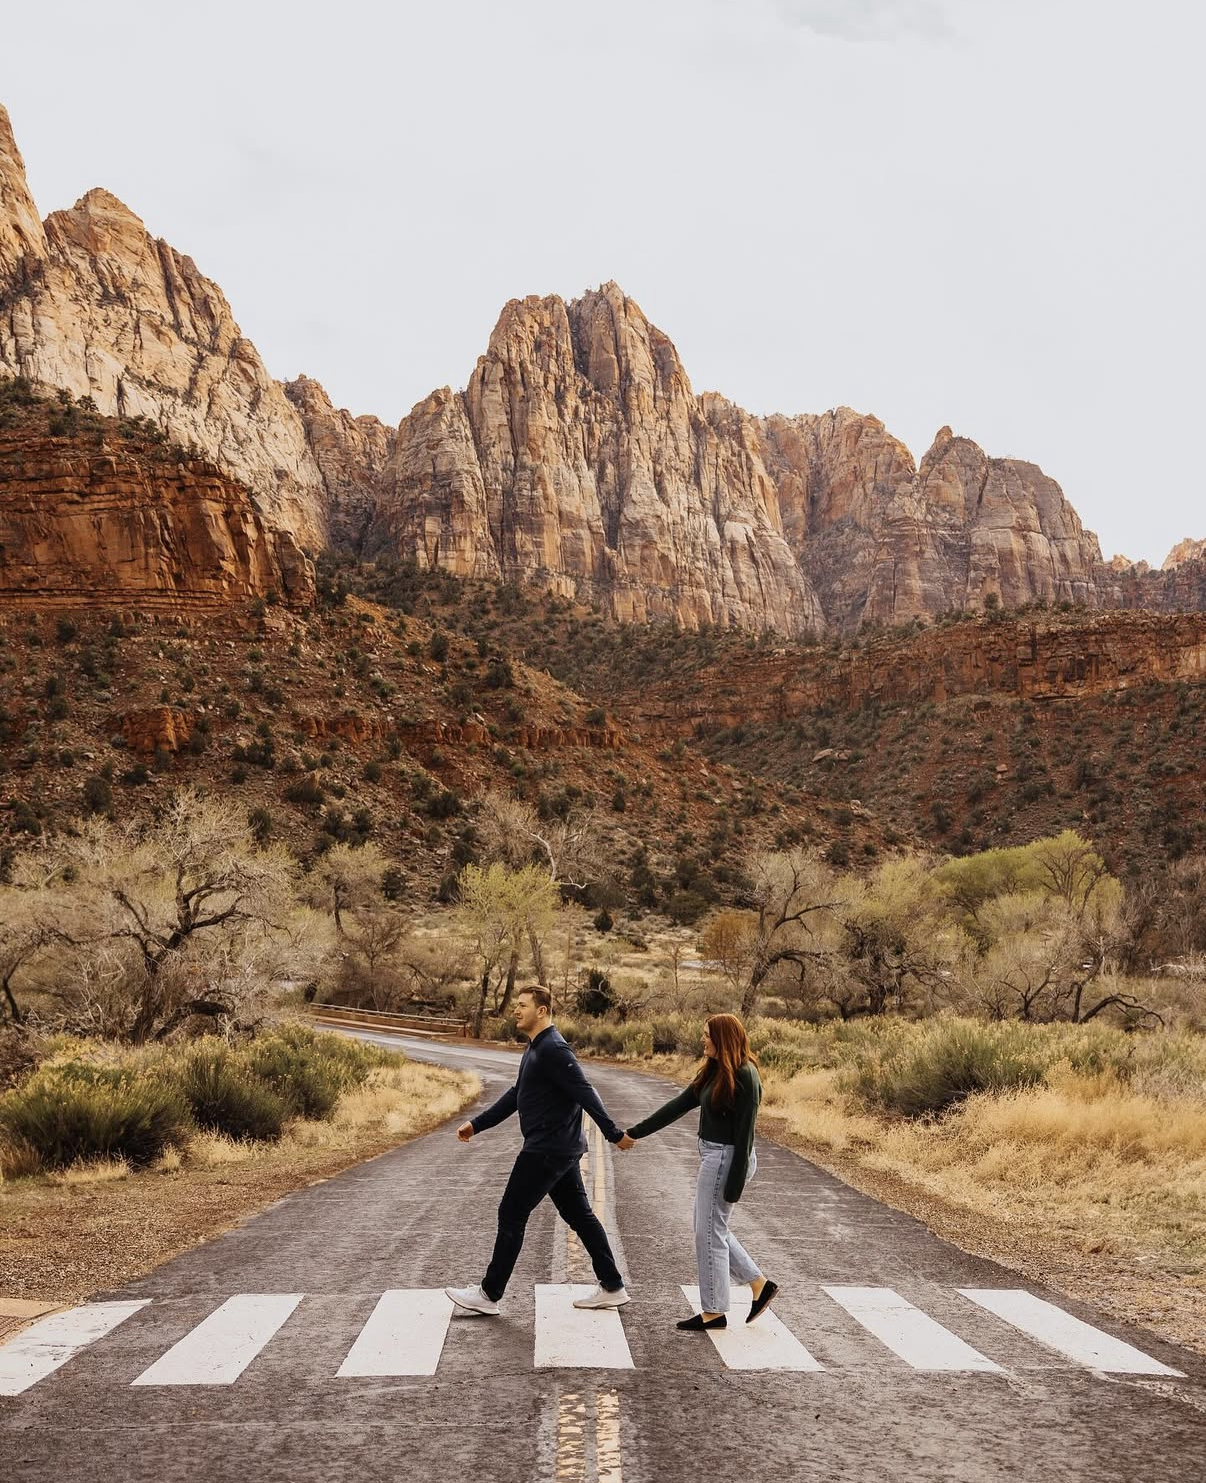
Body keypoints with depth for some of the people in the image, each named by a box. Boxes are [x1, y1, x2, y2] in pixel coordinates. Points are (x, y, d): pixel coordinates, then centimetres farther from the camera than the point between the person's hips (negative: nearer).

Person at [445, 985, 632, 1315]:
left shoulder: (552, 1049, -18)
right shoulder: (536, 1048, 15)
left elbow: (585, 1093, -22)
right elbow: (516, 1095, 22)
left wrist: (613, 1134, -24)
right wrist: (476, 1124, 19)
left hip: (547, 1150, -10)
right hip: (562, 1148, 10)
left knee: (511, 1214, -2)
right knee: (578, 1214, 13)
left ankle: (489, 1294, 5)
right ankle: (612, 1288, 17)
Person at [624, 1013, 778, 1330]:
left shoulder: (743, 1077, -18)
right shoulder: (715, 1072, 9)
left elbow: (744, 1134, -19)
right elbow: (680, 1105, 12)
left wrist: (734, 1184, -19)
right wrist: (634, 1133, 12)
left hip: (726, 1159, -10)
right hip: (714, 1157, 10)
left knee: (709, 1232, 1)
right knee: (713, 1228, 17)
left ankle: (714, 1312, 12)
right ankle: (760, 1285, 23)